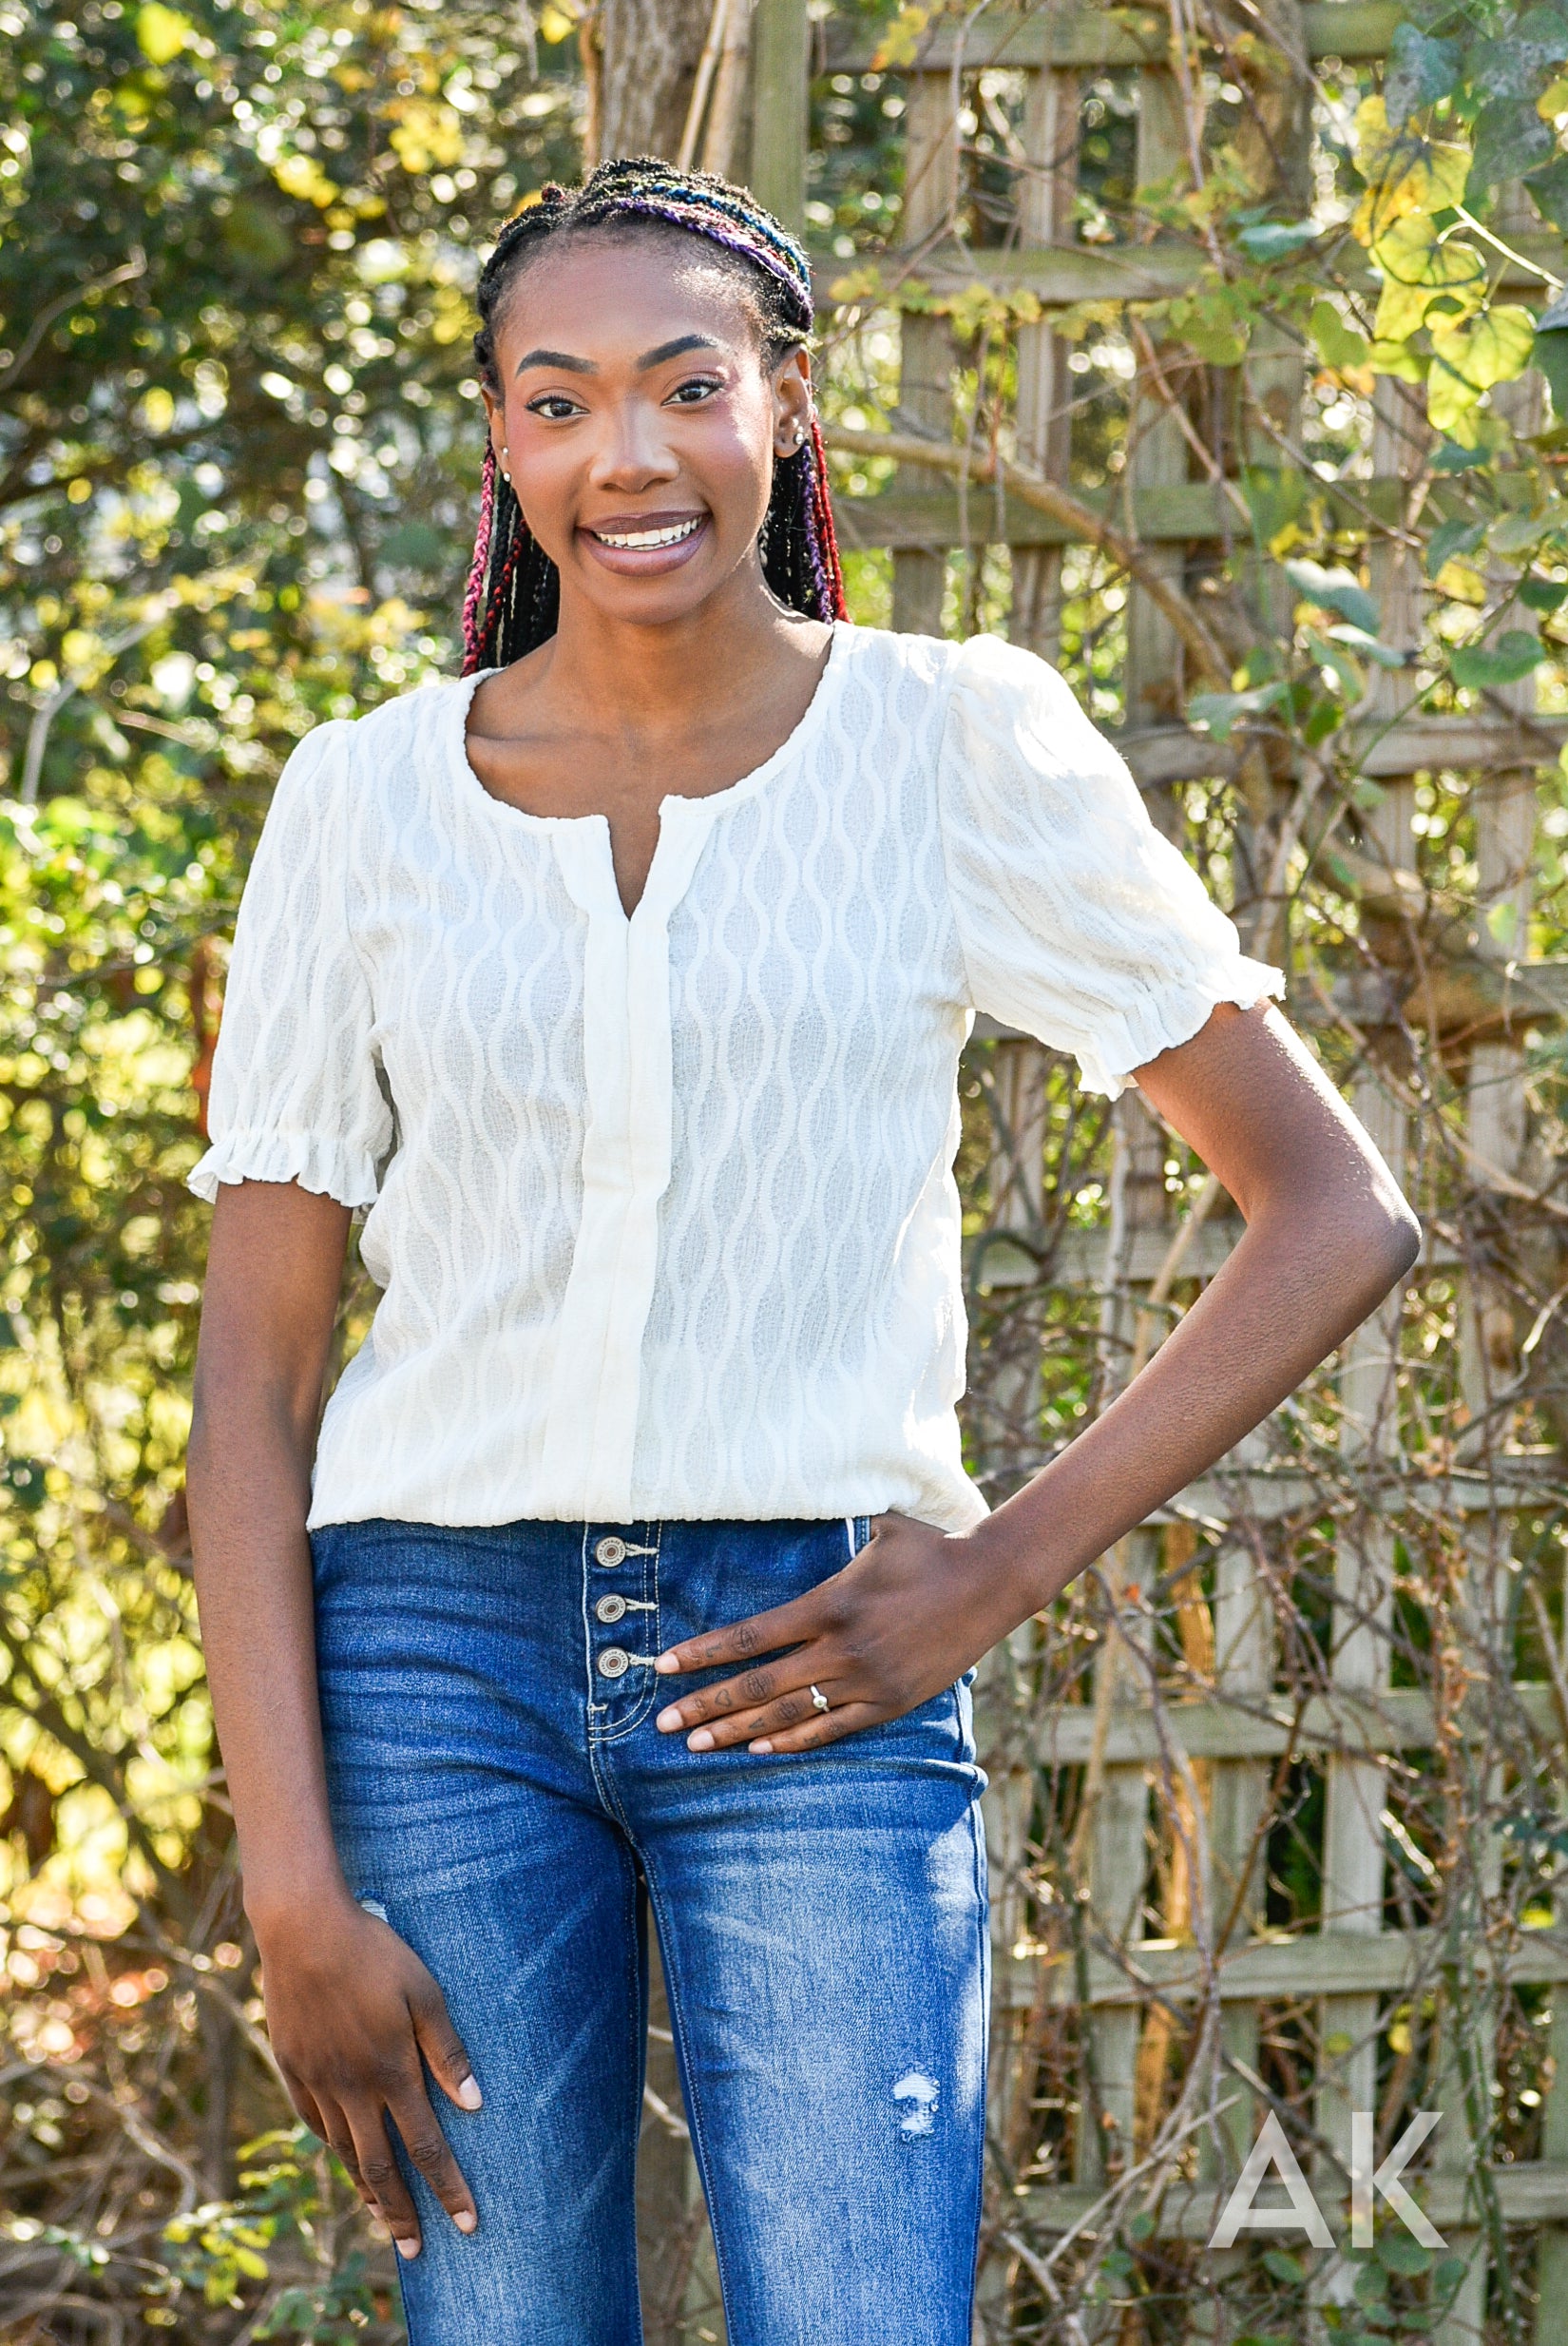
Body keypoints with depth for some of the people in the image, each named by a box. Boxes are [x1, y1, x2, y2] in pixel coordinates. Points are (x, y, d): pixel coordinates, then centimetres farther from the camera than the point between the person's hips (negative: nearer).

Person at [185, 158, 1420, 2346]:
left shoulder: (959, 744, 2)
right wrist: (294, 1891, -4)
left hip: (802, 1670, -1)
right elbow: (253, 1377, 4)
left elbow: (1337, 1212, 3)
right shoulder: (365, 801, 5)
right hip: (437, 1652, 1)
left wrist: (1002, 1572, -4)